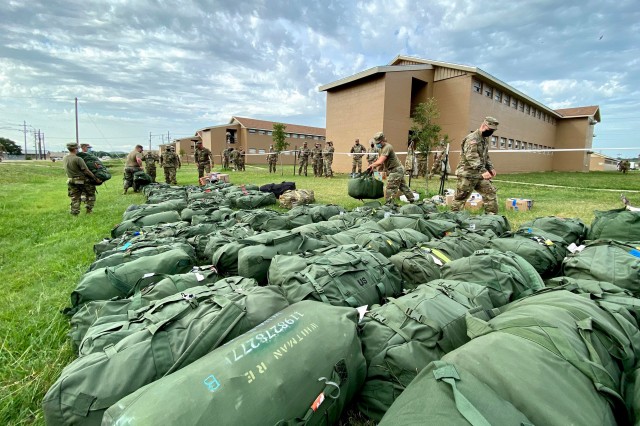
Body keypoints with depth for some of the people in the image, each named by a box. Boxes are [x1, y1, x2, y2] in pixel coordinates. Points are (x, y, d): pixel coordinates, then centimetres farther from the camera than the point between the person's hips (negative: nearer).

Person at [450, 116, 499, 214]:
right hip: (467, 175, -9)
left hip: (480, 175, 9)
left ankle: (492, 215, 17)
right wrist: (483, 171, -35)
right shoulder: (472, 139, -16)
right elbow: (472, 157, -28)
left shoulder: (485, 139, 15)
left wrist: (490, 168, 8)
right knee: (460, 198, -1)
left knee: (490, 193, 8)